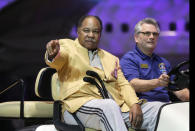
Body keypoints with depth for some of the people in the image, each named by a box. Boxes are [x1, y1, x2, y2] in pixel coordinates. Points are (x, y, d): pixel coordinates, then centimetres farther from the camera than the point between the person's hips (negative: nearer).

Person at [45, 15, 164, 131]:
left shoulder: (112, 59, 28)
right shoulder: (67, 45, 13)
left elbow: (123, 85, 19)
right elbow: (58, 59, -9)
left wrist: (135, 104, -3)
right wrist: (53, 54, -36)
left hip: (117, 106, 5)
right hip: (81, 104, -5)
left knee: (156, 108, -14)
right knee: (109, 106, -38)